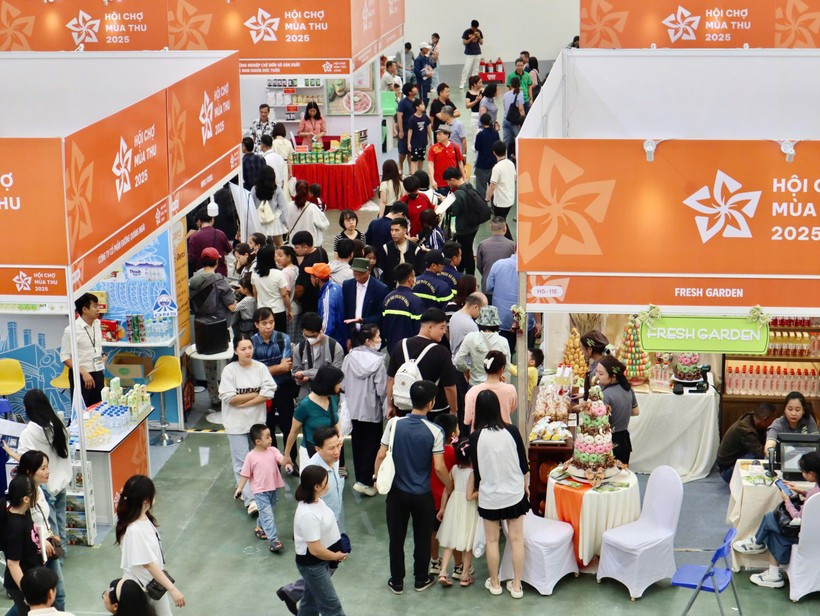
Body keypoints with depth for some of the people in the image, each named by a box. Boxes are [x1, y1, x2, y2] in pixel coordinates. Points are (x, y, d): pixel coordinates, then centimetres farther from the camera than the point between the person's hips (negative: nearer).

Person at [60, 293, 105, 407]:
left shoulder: (97, 324, 6)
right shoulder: (71, 330, -14)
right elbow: (65, 357, -14)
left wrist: (102, 355, 6)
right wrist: (83, 372, -21)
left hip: (98, 375, 6)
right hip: (80, 376, -6)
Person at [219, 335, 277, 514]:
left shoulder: (260, 368, -3)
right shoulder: (229, 370, -11)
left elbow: (269, 393, -11)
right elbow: (229, 398, -17)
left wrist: (244, 402, -17)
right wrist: (255, 394, -13)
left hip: (257, 421, 4)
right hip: (236, 423, -4)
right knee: (242, 463, -6)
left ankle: (244, 491, 33)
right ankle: (249, 500, -9)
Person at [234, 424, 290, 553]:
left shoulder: (273, 451, -4)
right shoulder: (251, 456, -13)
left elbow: (282, 460, -18)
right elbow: (245, 474, -6)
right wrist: (240, 488, -9)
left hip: (273, 489, 5)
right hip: (260, 491, -5)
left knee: (266, 513, 22)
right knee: (268, 515, -9)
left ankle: (260, 527, 48)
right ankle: (274, 540, -11)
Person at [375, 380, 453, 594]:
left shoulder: (394, 424, -11)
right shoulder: (434, 431, -16)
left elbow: (381, 456, -8)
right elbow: (439, 468, -15)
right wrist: (449, 486, 3)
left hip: (397, 491, 1)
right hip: (422, 494, -1)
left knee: (396, 538, 14)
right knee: (422, 538, 17)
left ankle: (397, 582, 24)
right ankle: (421, 579, 31)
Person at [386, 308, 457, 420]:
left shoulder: (400, 346, -1)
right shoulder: (441, 352, -16)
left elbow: (390, 378, 5)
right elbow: (449, 387, -13)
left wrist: (390, 406, 15)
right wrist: (453, 411, 1)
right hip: (435, 413, -5)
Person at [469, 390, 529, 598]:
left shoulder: (475, 437, -16)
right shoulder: (511, 431, -13)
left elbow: (476, 470, -6)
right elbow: (523, 462, -3)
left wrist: (476, 488, 14)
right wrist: (526, 484, 15)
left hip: (489, 496, -1)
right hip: (514, 493, 1)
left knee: (492, 540, 14)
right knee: (516, 539, 10)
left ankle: (494, 583, 26)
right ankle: (516, 585, 16)